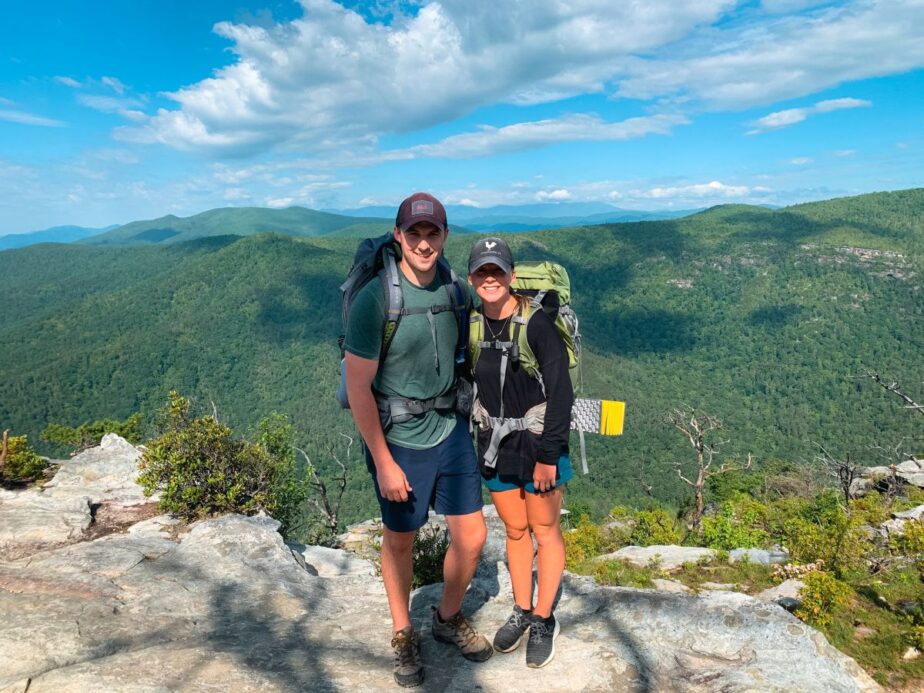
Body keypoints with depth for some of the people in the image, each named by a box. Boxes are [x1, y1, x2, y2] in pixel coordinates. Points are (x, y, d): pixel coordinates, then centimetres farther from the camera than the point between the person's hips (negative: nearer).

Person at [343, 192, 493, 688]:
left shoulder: (453, 290, -2)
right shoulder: (375, 298, -18)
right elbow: (358, 387, -16)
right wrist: (383, 463, -15)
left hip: (450, 430, 5)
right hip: (397, 441, -4)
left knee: (472, 538, 10)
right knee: (399, 540, 15)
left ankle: (448, 618, 39)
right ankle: (402, 634, 41)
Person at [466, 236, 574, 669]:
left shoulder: (536, 323, -18)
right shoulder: (473, 324, -2)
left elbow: (560, 392, -17)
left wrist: (548, 455, -17)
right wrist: (479, 437, 10)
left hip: (538, 443, -4)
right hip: (495, 443, 5)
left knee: (544, 532, 10)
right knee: (514, 530, 18)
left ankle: (544, 621, 28)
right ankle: (521, 612, 36)